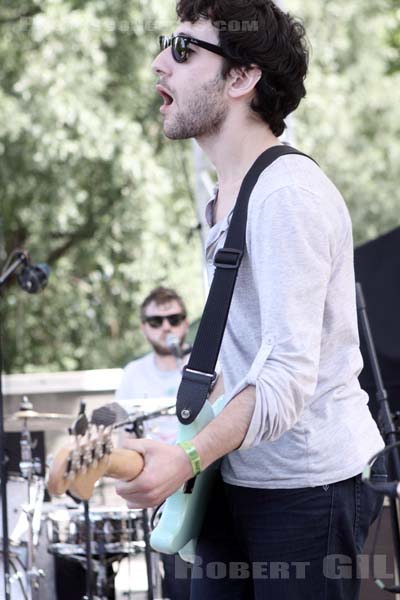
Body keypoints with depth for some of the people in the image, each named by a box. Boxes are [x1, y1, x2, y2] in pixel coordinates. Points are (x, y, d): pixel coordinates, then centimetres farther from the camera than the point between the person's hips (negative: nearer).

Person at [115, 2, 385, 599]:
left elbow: (289, 375, -26)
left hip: (310, 485, -9)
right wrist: (197, 423, 12)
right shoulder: (223, 199, 12)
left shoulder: (287, 195, -19)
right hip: (239, 478, 9)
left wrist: (187, 459, -33)